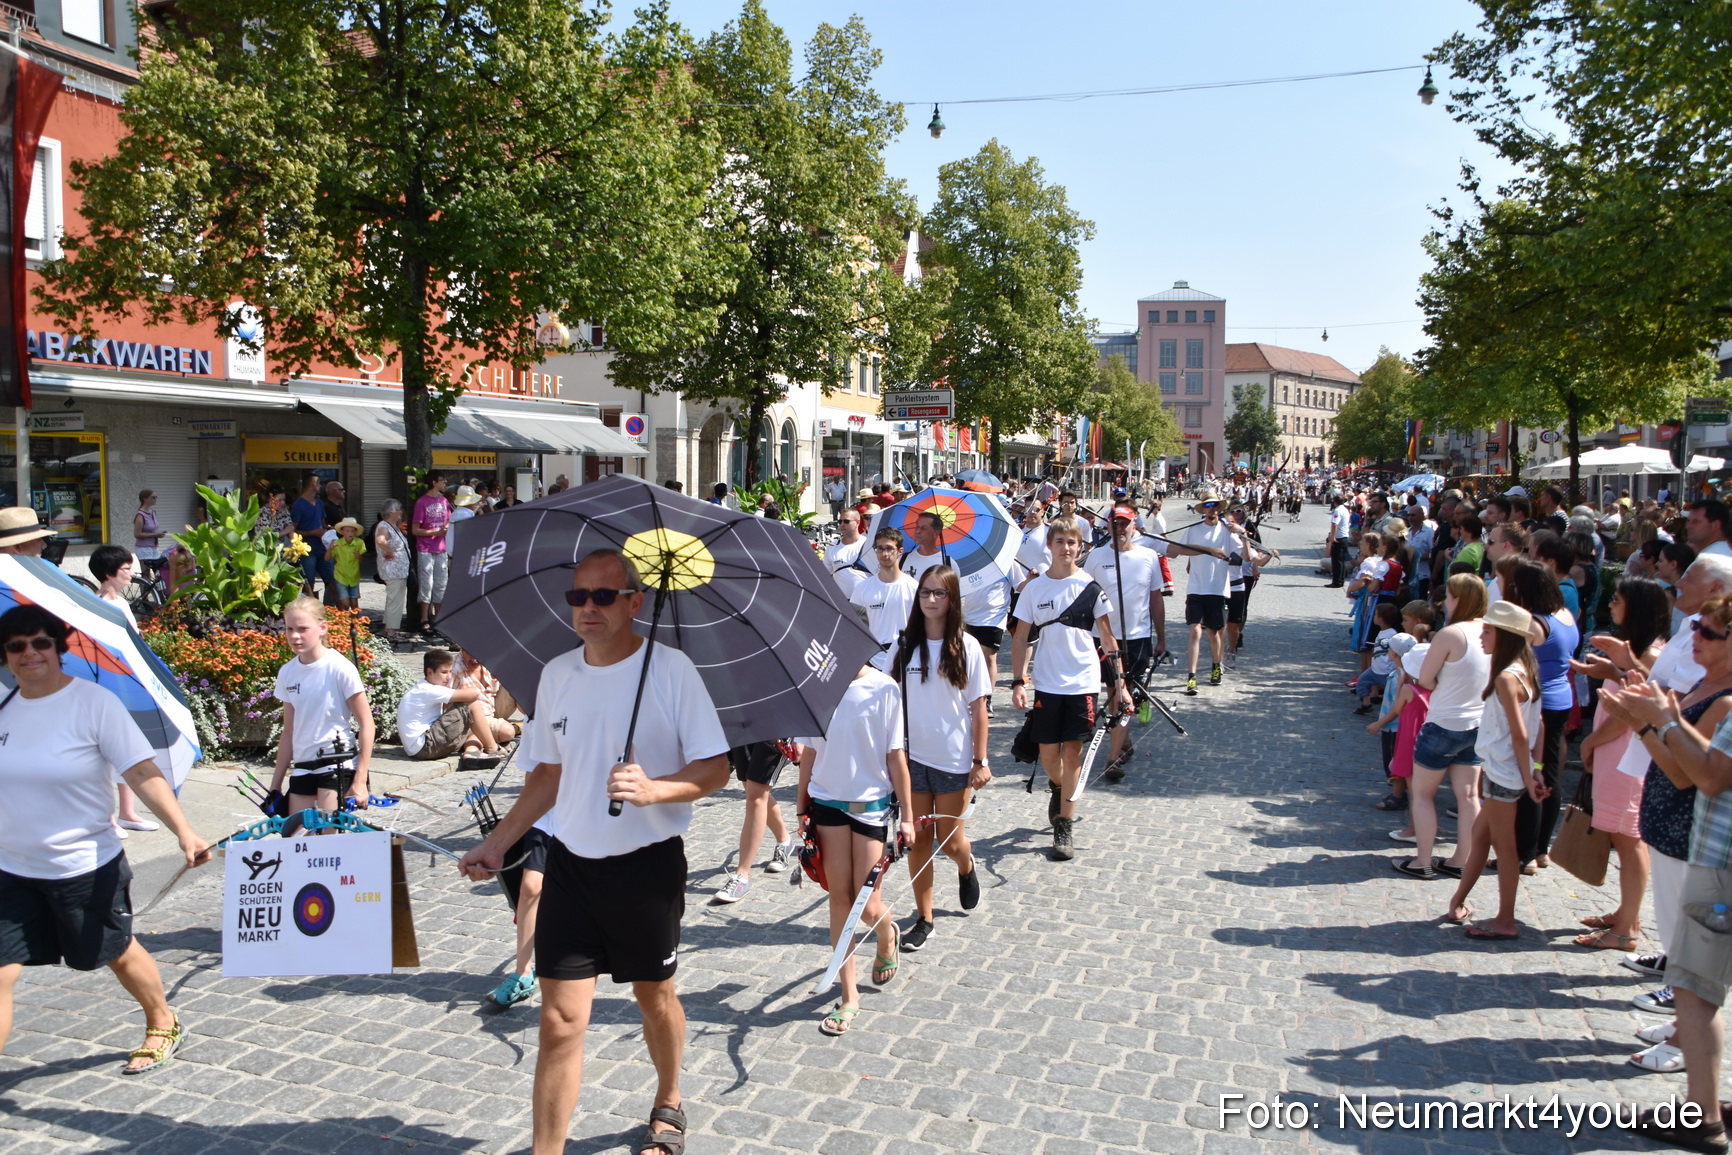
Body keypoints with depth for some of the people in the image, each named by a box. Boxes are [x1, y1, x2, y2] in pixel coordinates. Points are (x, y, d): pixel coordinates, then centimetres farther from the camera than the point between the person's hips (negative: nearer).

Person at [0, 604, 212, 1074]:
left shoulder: (94, 703, -14)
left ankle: (164, 1025, 41)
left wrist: (184, 831, -30)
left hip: (86, 868, -4)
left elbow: (144, 774, -20)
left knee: (118, 953, 16)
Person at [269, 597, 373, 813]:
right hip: (302, 768, 6)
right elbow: (289, 732, 13)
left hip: (338, 765, -6)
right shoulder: (287, 673, 4)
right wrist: (275, 785, 14)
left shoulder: (340, 668, -11)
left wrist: (360, 780, -13)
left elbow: (366, 725, -9)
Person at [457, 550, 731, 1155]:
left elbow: (715, 768, -11)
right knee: (561, 1019, -2)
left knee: (654, 995, 17)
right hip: (571, 862, 3)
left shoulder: (671, 668, -11)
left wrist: (653, 790, -28)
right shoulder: (556, 674, 3)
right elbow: (549, 773, 14)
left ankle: (668, 1105, 43)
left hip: (648, 862, -2)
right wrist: (496, 842, 11)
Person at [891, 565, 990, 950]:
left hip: (954, 759, -2)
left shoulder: (966, 647, -6)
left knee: (949, 840, 8)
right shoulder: (906, 646, 1)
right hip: (912, 755, 2)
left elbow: (978, 707, -5)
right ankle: (923, 919, 18)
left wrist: (980, 760, -7)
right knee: (918, 838, 6)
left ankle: (966, 867, 43)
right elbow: (893, 699, 5)